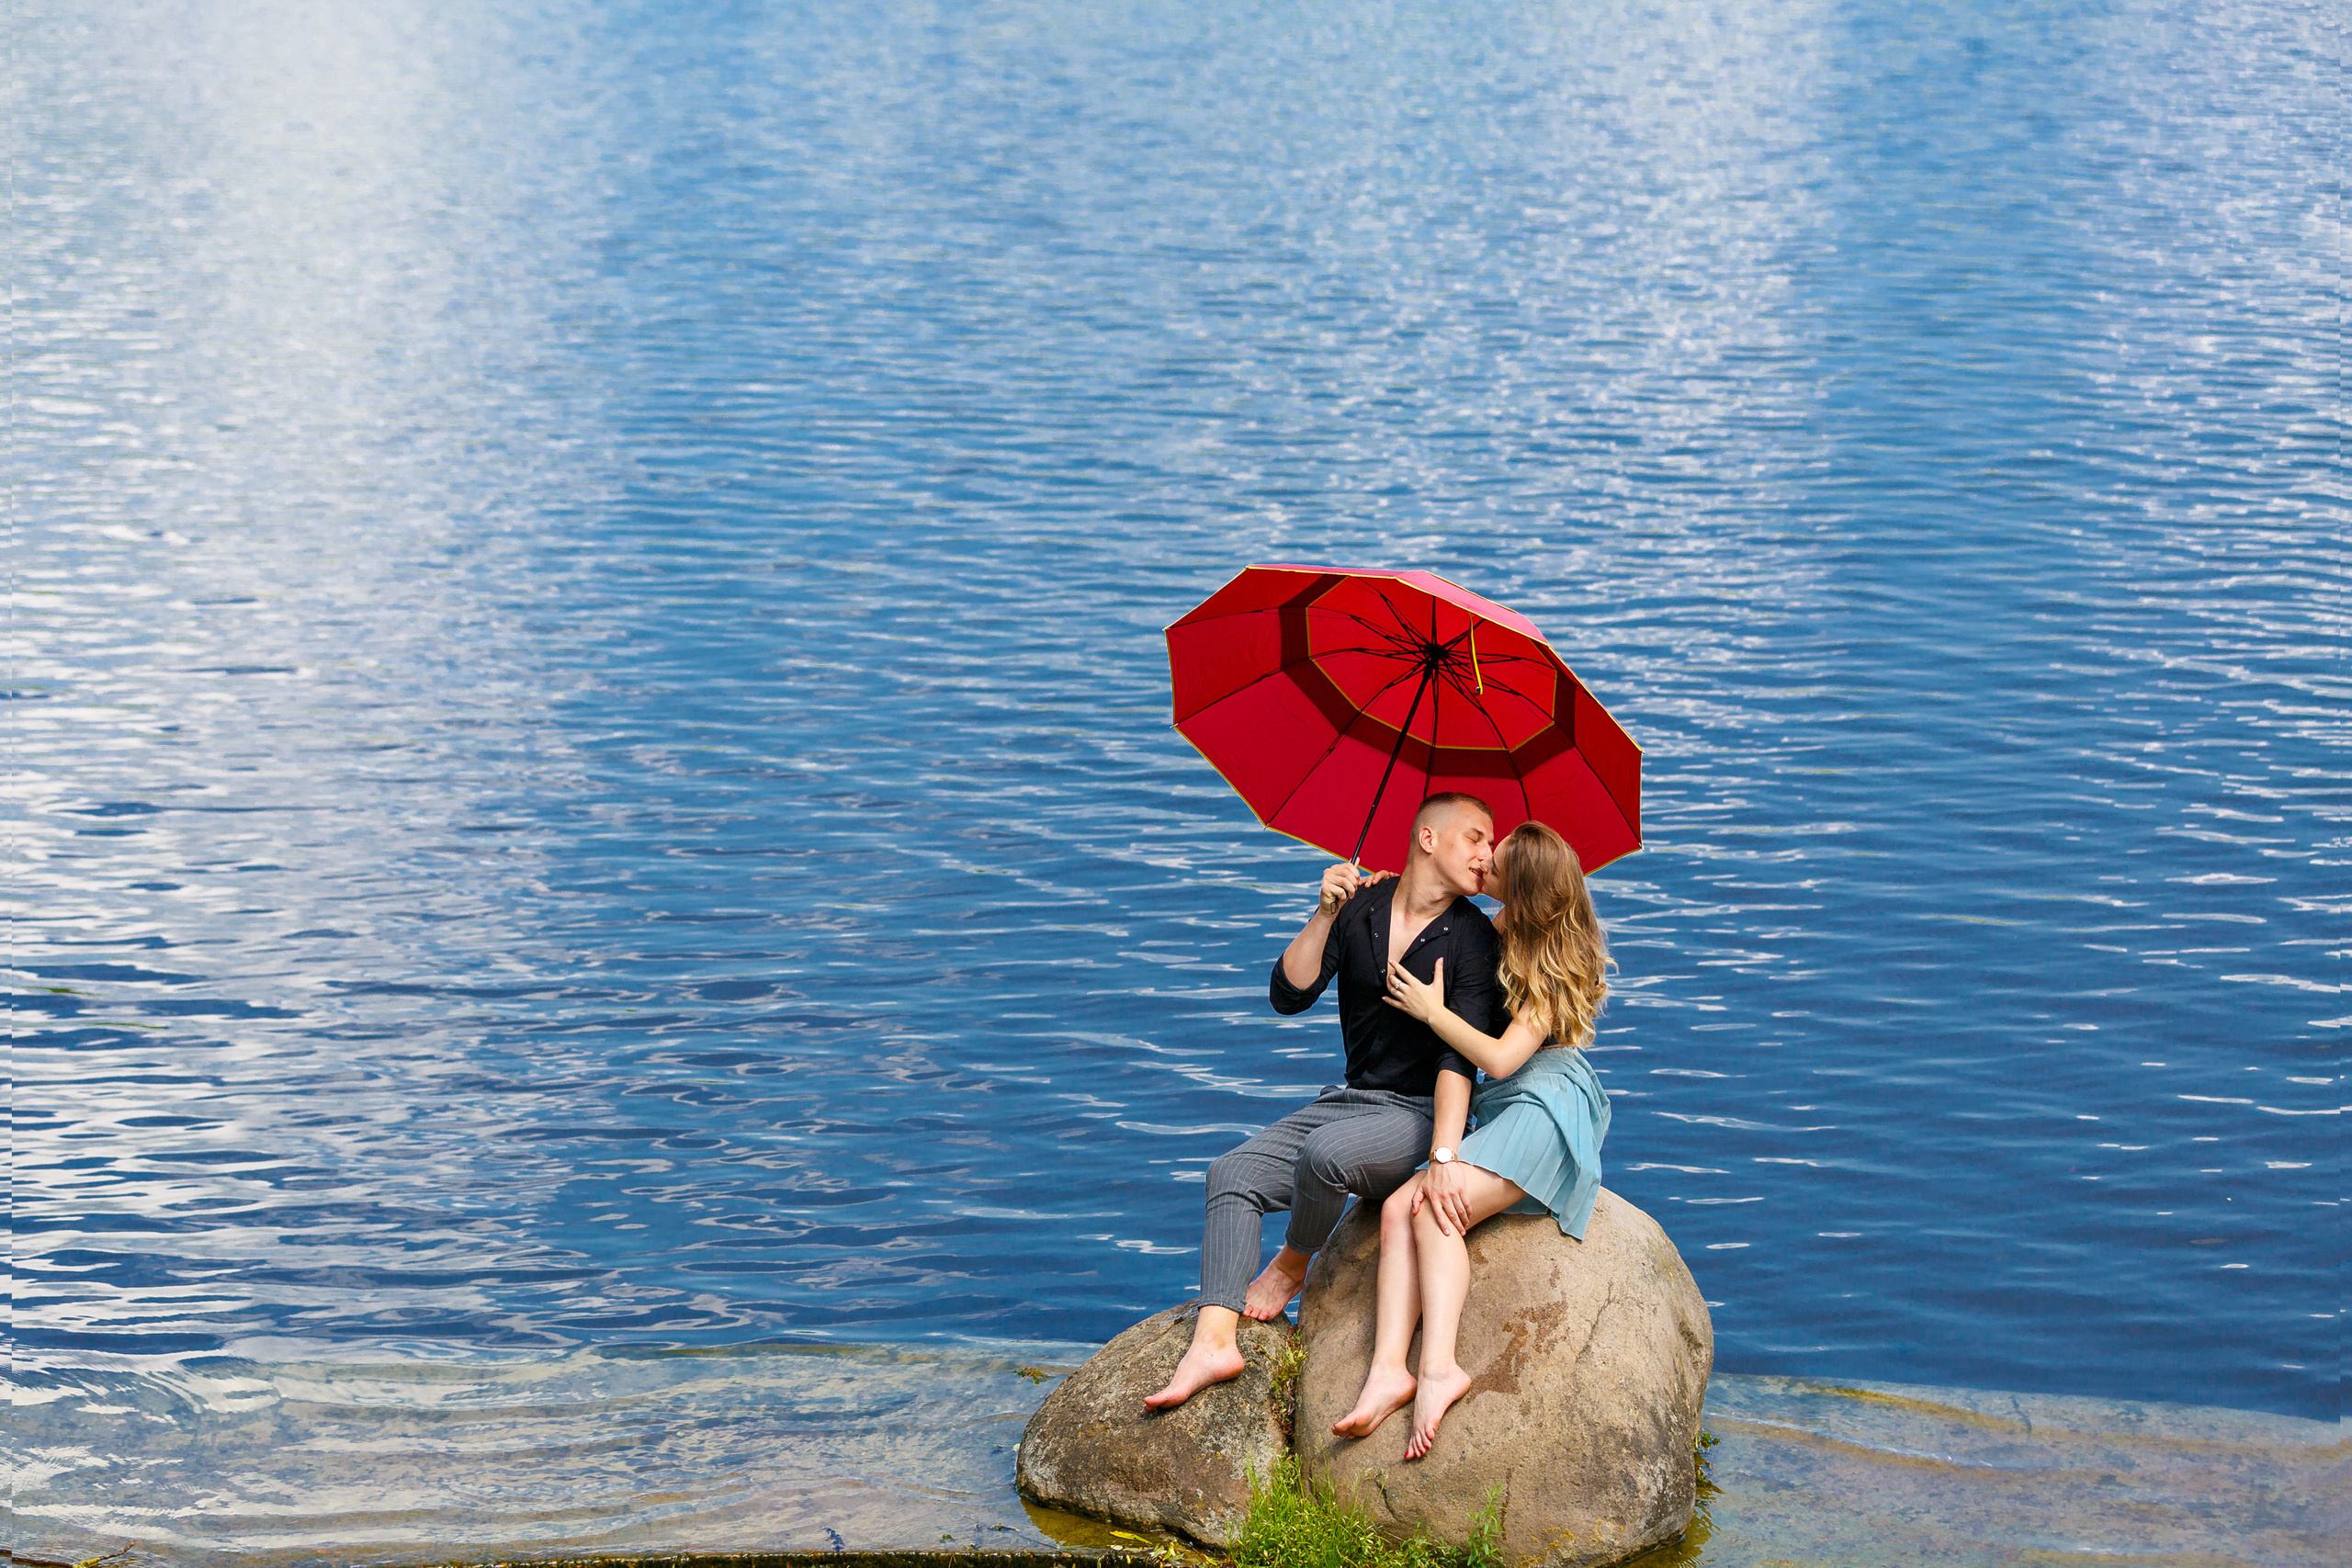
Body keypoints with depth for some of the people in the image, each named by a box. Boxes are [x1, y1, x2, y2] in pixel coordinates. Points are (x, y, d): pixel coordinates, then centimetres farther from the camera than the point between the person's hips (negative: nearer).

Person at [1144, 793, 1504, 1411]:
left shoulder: (1471, 938, -8)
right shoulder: (1360, 906, 4)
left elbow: (1460, 1057, -18)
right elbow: (1289, 995, -4)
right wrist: (1325, 915, -17)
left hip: (1419, 1116, -5)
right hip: (1351, 1099, 5)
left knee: (1325, 1152, -33)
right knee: (1232, 1174, -13)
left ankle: (1290, 1268, -3)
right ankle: (1214, 1341, -24)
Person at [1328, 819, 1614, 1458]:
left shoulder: (1552, 966, -10)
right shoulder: (1501, 932, 16)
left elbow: (1501, 1056, -20)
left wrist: (1432, 1009, -9)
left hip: (1546, 1106, -8)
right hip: (1498, 1107, 8)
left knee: (1434, 1209, -29)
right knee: (1398, 1208, -17)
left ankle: (1439, 1367, -39)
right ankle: (1388, 1370, -33)